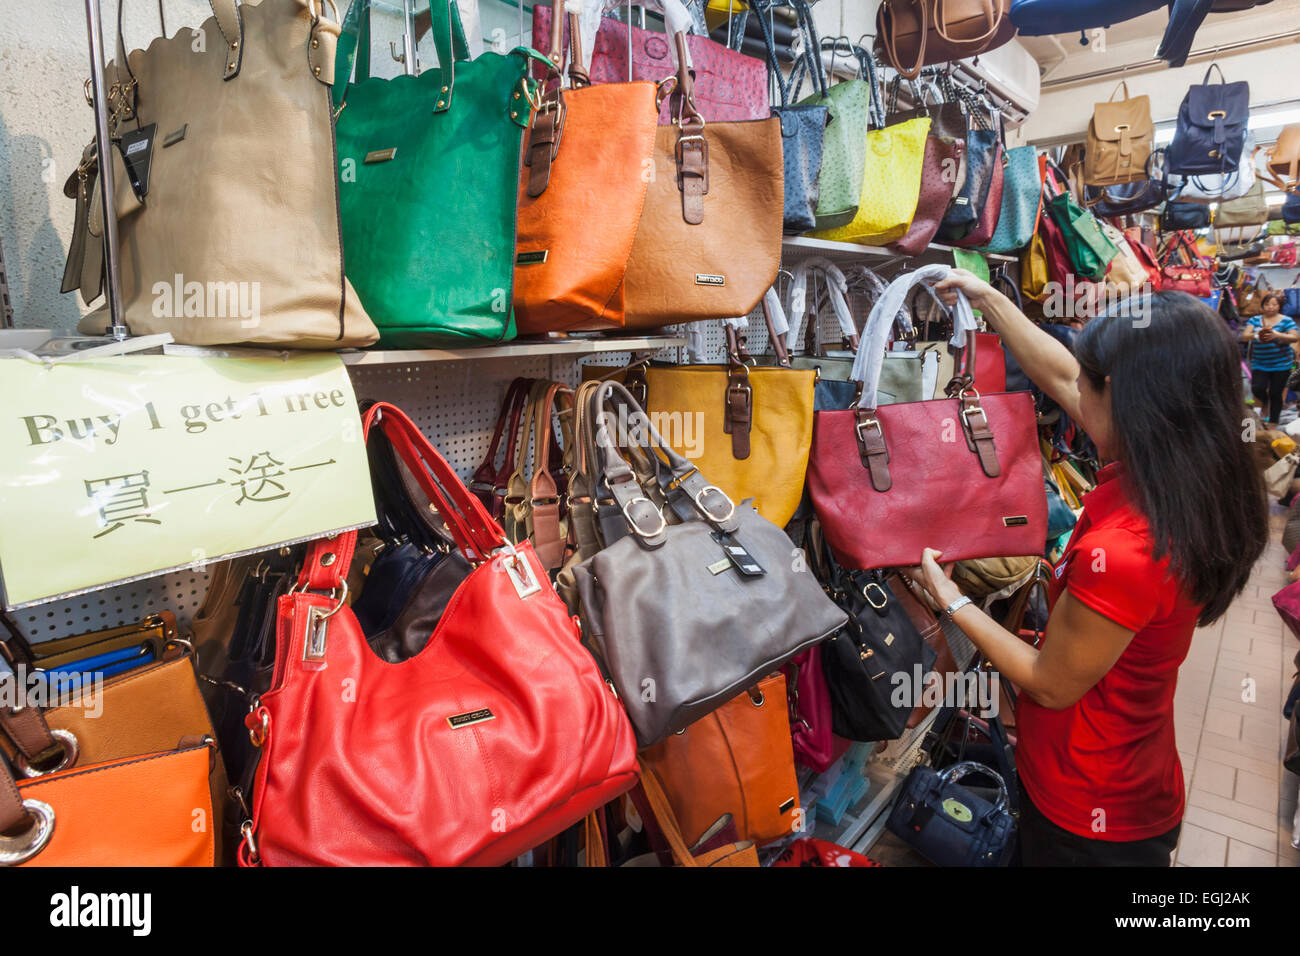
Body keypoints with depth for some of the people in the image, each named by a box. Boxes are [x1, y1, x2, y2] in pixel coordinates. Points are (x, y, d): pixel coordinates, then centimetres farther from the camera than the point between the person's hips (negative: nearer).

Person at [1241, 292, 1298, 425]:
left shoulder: (1286, 320, 1)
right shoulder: (1255, 320, 6)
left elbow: (1295, 338, -10)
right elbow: (1244, 336, -4)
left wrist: (1277, 335, -27)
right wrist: (1257, 335, -26)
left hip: (1281, 364, -1)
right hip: (1259, 363, 1)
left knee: (1276, 394, 0)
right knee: (1257, 388, -15)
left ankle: (1273, 422, 15)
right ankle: (1264, 401, 21)